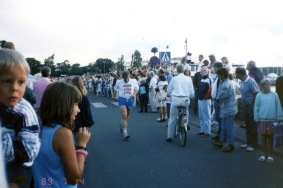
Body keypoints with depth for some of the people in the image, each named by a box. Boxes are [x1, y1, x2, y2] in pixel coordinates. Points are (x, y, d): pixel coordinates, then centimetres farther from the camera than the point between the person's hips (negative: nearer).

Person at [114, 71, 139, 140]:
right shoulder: (119, 82, -5)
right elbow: (116, 89, 11)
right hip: (122, 99, -3)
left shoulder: (133, 81, -3)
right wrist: (117, 96, 2)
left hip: (130, 100, 3)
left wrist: (134, 94, -8)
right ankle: (125, 132, -12)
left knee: (127, 116, 18)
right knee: (124, 116, -14)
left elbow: (136, 89, 9)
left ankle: (122, 125, 46)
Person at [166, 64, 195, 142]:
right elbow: (192, 93, 6)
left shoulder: (174, 79, 1)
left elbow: (168, 92, 7)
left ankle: (169, 137, 9)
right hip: (185, 100, 2)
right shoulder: (188, 79, 5)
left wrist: (171, 95, 29)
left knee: (172, 119, 5)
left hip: (176, 100, -1)